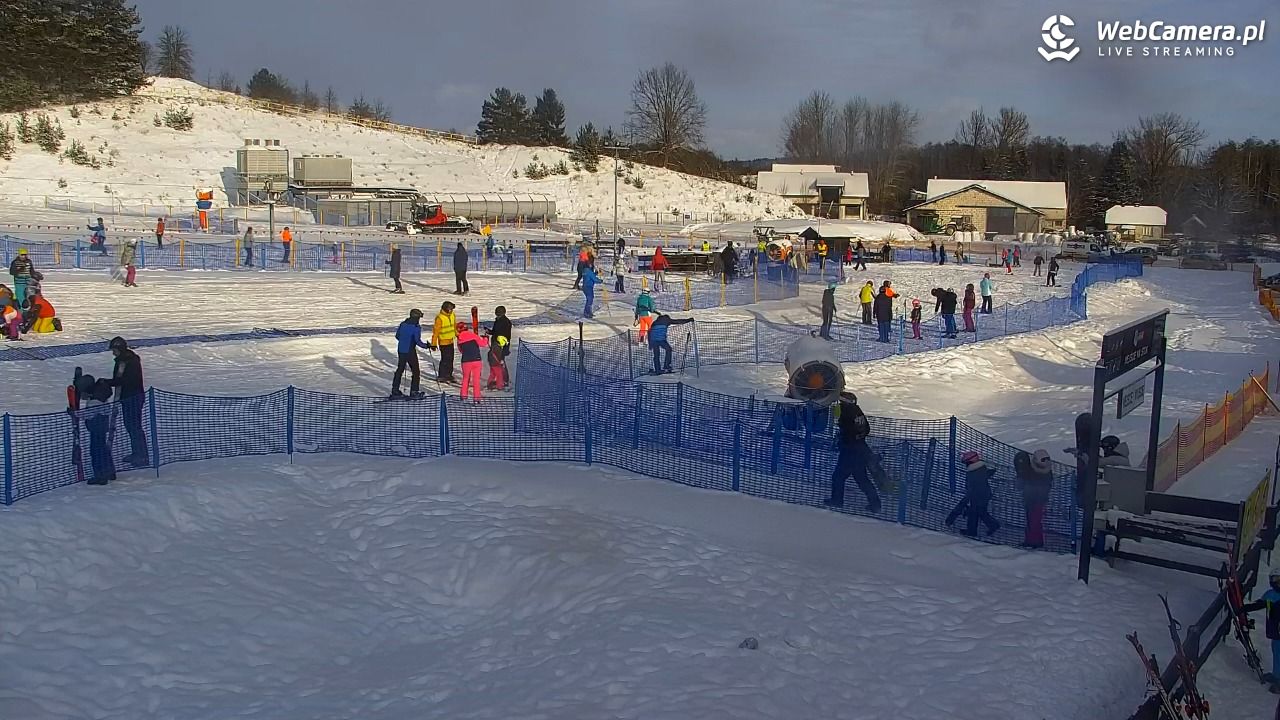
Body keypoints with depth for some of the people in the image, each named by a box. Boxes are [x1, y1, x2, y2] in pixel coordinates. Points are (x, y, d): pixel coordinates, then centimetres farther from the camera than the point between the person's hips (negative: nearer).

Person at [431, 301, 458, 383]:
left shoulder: (452, 315, 5)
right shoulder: (439, 318, -18)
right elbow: (436, 331, -18)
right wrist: (434, 344, -19)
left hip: (451, 341, 8)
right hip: (443, 342, -8)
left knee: (450, 358, 14)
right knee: (445, 359, -7)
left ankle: (449, 375, 24)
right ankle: (441, 376, 3)